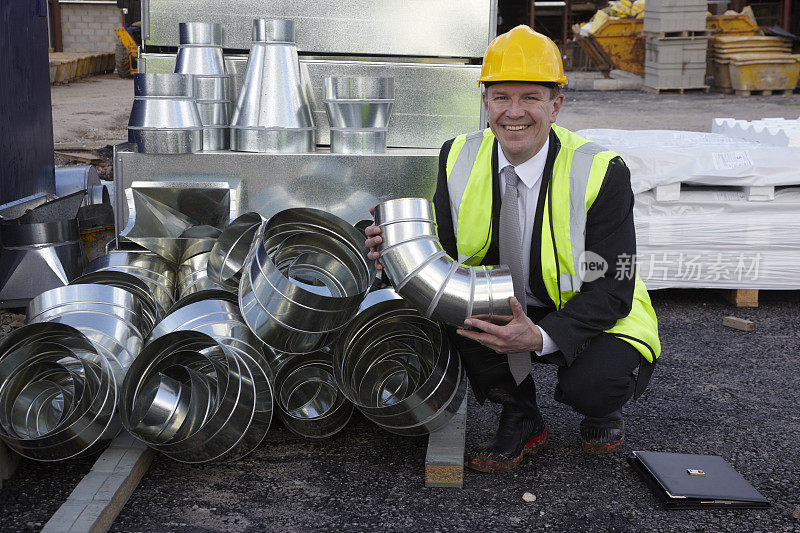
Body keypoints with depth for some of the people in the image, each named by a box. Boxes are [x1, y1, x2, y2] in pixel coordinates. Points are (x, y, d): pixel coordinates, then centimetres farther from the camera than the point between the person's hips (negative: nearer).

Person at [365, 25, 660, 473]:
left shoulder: (600, 173, -21)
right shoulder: (460, 159, -10)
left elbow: (612, 290, -20)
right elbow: (445, 250, -2)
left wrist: (540, 337, -36)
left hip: (594, 317, -3)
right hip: (502, 309, 4)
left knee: (590, 386, -33)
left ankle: (603, 410, 9)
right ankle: (521, 419, -4)